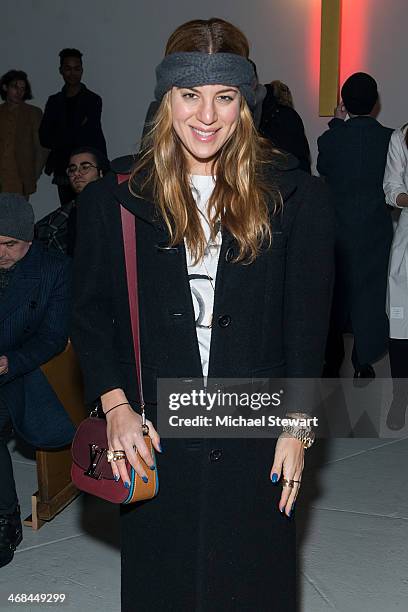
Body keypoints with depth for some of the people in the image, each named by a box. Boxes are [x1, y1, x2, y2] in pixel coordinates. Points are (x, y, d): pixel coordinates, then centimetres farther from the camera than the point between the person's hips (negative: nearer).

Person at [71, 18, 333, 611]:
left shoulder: (293, 196, -3)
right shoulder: (114, 197, -1)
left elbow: (307, 320, -1)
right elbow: (89, 310, 3)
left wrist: (297, 426, -3)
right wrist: (114, 404, -7)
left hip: (255, 440, 0)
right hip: (152, 438, 1)